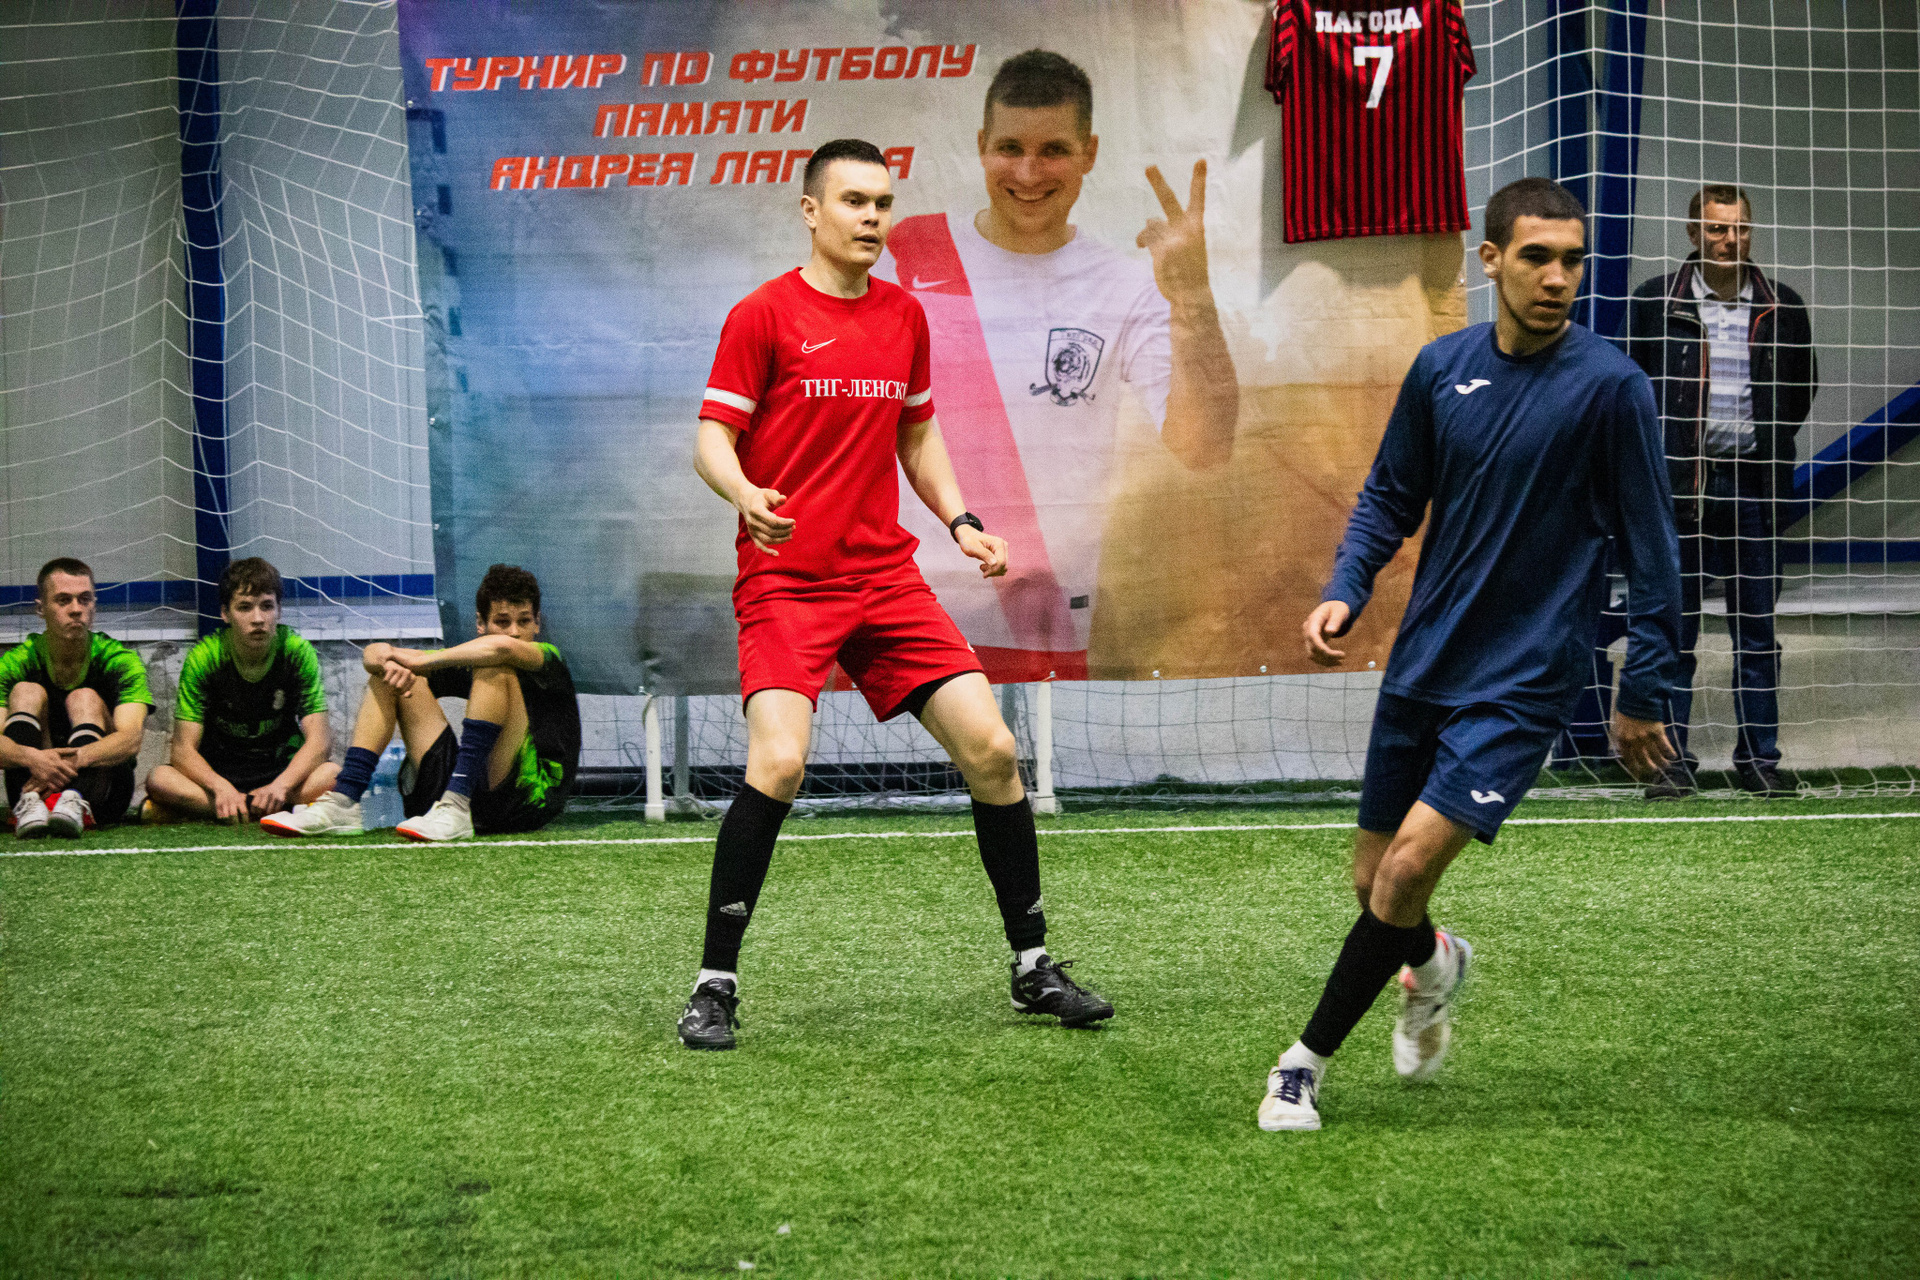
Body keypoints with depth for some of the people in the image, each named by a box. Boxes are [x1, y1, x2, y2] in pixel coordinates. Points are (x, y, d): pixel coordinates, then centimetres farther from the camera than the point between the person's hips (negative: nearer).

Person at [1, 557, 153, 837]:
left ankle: (75, 803, -49)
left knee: (85, 698, -20)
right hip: (32, 784, 1)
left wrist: (75, 759, -42)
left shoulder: (120, 661, -5)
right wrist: (31, 758, -41)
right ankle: (29, 804, -43)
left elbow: (130, 740, -22)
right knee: (27, 692, -16)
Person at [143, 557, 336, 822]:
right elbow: (183, 748, -15)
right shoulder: (204, 657, -12)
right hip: (217, 773, 0)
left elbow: (319, 740, -16)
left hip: (282, 770, 0)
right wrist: (221, 788, -35)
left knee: (332, 775, -32)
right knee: (159, 779, -31)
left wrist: (280, 786, -35)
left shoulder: (297, 651, -11)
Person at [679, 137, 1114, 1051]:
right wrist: (743, 493, -27)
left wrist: (960, 521, 10)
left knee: (990, 746, -3)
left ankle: (1032, 966, 12)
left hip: (886, 574, 5)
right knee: (778, 763, -22)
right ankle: (715, 984, -10)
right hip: (786, 580, -5)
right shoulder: (764, 315, -4)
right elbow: (713, 438, -6)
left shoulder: (903, 317, 12)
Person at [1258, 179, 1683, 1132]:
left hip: (1523, 680, -5)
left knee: (1411, 866, -17)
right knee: (1372, 879, 11)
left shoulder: (1610, 387, -12)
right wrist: (1345, 590, -3)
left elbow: (1648, 547, -6)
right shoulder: (1441, 368, 1)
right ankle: (1432, 964, 46)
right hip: (1422, 662, 5)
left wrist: (1643, 692, -4)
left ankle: (1307, 1060, -2)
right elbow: (1390, 497, 14)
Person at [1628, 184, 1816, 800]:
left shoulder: (1783, 309, 7)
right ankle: (1672, 760, 4)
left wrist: (1766, 444, 6)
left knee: (1758, 630, 5)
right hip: (1678, 483, -1)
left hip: (1751, 483, 1)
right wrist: (1656, 462, 1)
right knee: (1673, 629, 0)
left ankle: (1759, 759, 11)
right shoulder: (1655, 302, 2)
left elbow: (1802, 391, 17)